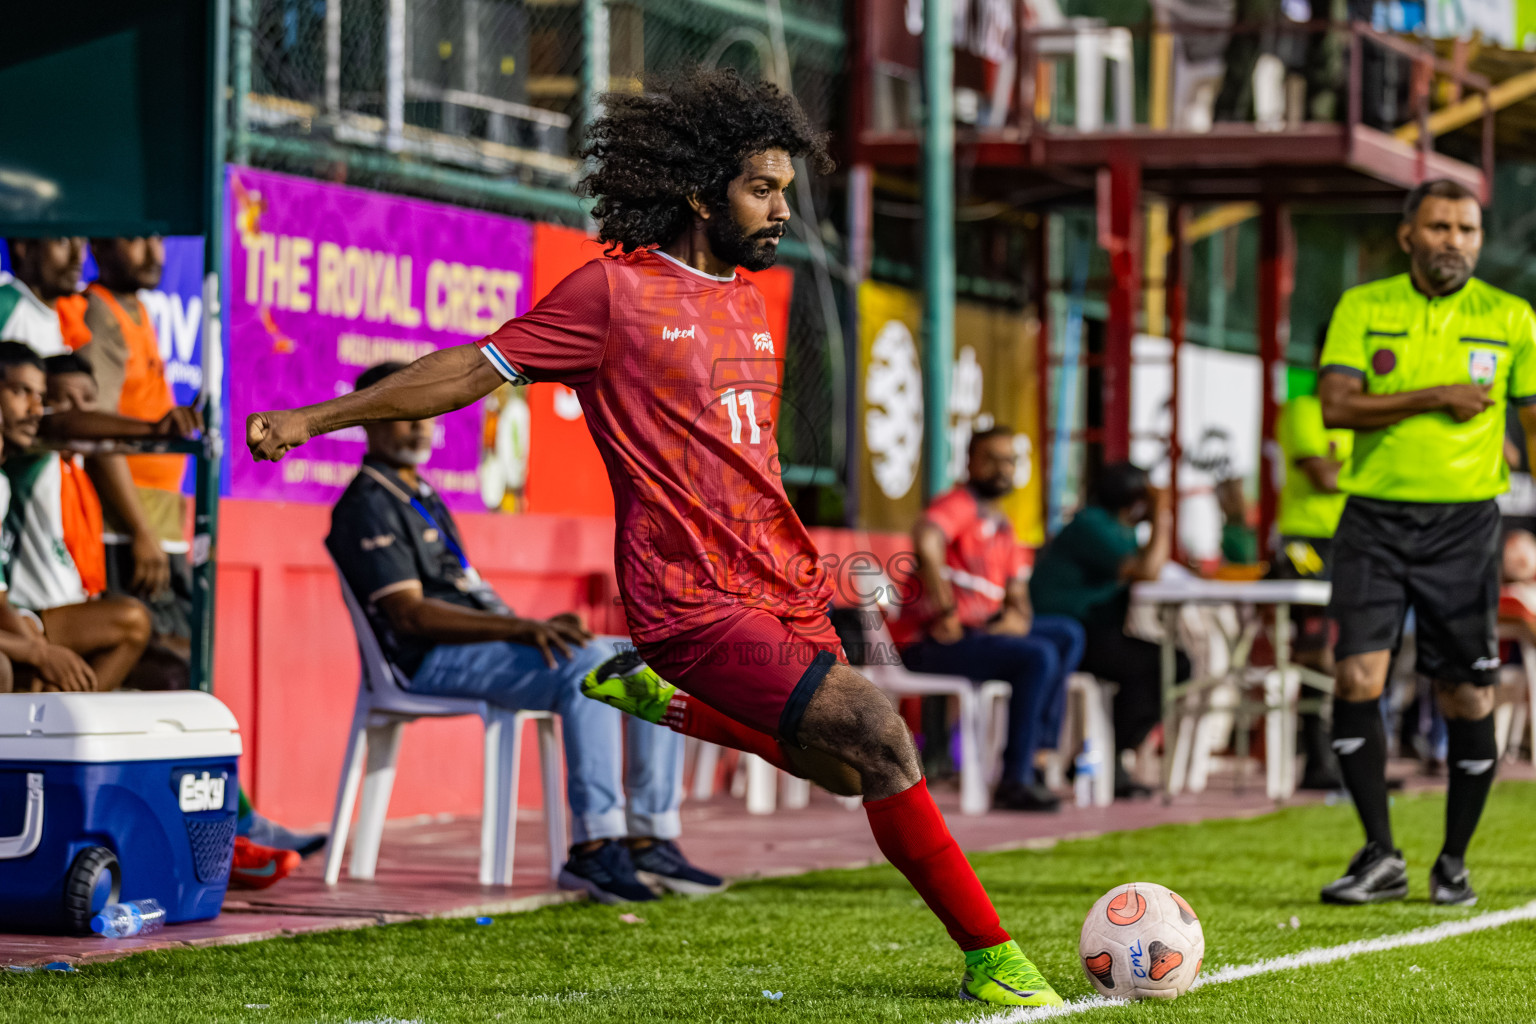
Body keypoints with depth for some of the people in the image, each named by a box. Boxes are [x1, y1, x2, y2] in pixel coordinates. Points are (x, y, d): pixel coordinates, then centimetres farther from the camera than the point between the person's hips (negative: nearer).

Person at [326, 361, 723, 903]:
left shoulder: (420, 499, 26)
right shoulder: (368, 505, -7)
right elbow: (409, 614, -18)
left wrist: (535, 627, 6)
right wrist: (520, 628, -25)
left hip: (484, 644, 10)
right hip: (433, 661, -10)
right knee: (588, 662, -33)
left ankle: (649, 838, -7)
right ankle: (593, 847, -36)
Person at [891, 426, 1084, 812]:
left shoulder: (1003, 530, 19)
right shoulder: (958, 504, -9)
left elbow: (1019, 602, 18)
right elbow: (925, 540, -31)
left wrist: (1014, 619, -8)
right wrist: (946, 613, -27)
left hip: (977, 631, 10)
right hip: (926, 644, -10)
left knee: (1068, 635, 9)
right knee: (1037, 657, -25)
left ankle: (1038, 751, 1)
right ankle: (1015, 783, -24)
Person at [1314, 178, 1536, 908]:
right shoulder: (1362, 309, 4)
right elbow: (1336, 405, -7)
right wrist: (1437, 397, -13)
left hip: (1465, 521, 0)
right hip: (1374, 518, 0)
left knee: (1469, 699, 1)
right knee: (1357, 678, -12)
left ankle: (1454, 862, 16)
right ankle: (1380, 856, -1)